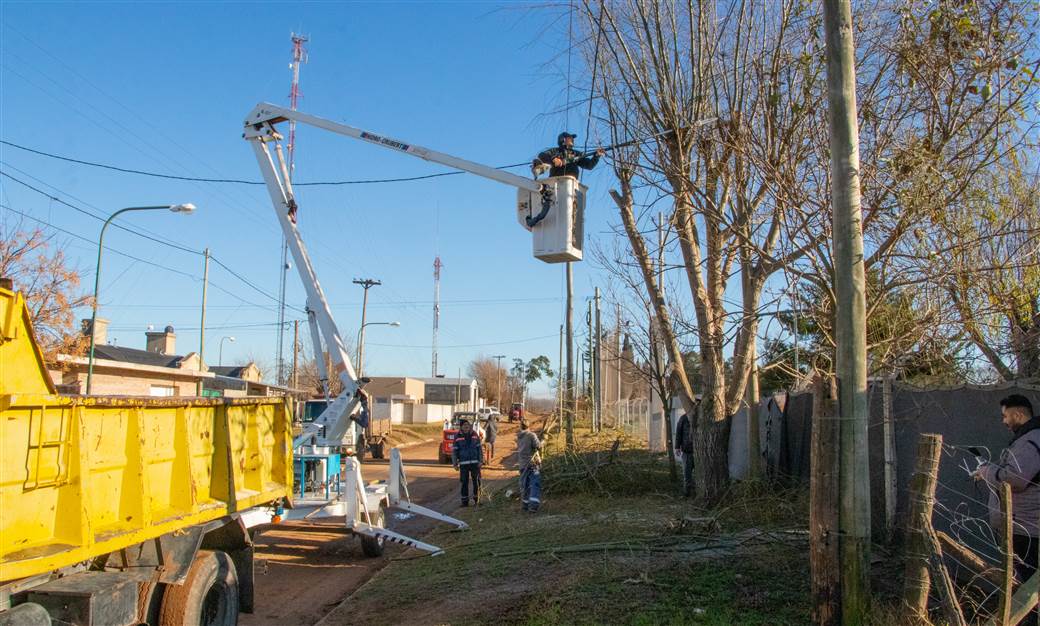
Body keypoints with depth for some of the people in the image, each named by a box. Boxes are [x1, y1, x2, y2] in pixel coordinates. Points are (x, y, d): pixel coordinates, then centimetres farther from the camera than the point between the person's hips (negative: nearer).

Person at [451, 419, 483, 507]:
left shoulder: (474, 435, 3)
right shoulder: (458, 437, -2)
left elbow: (479, 448, 6)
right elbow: (454, 451, 0)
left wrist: (480, 461, 1)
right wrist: (455, 464, -3)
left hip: (475, 462, 1)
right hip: (463, 463, -1)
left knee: (476, 482, 3)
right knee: (464, 483, 2)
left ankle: (477, 499, 17)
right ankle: (465, 501, 11)